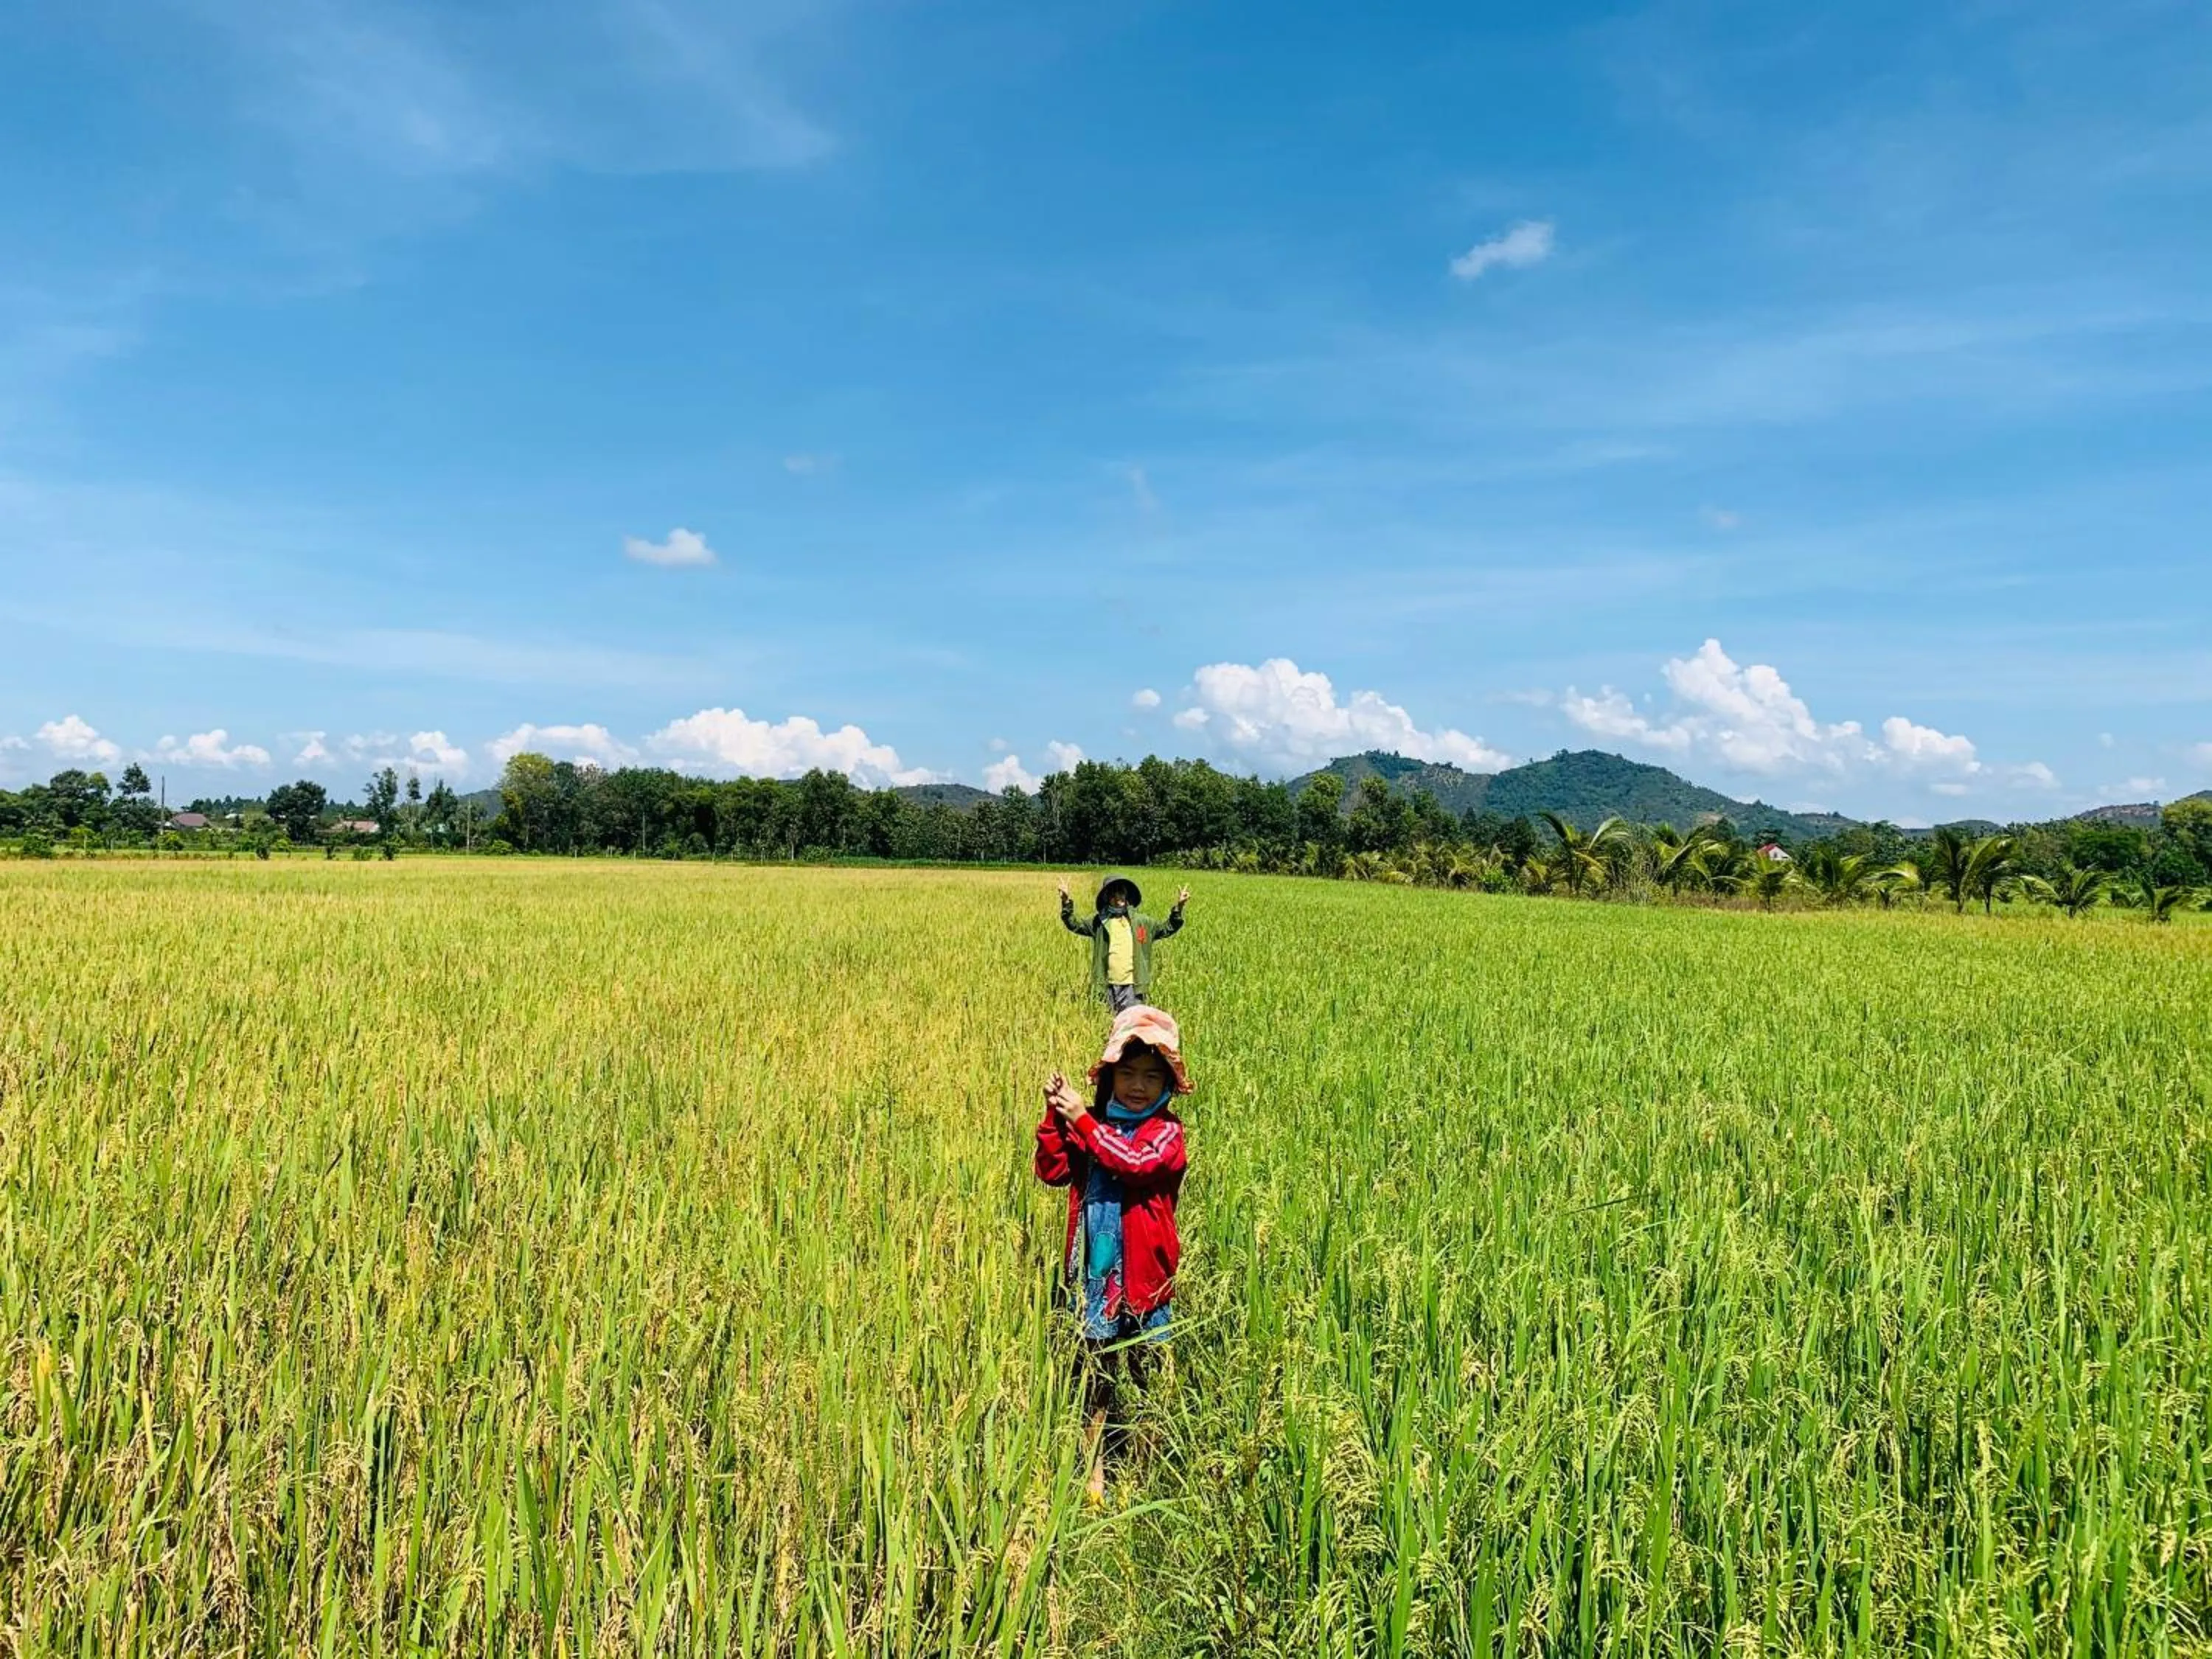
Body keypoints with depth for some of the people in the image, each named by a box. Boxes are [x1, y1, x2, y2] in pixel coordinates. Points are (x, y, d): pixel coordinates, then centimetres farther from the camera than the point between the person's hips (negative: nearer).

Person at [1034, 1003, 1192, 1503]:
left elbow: (1138, 1161, -24)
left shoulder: (1166, 1130, -5)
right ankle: (1094, 1470, 23)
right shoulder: (1092, 1123, 7)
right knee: (1096, 1375, 12)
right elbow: (1052, 1171, -1)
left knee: (1144, 1373, 9)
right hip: (1095, 1275, 3)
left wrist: (1083, 1120, -22)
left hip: (1144, 1277, -3)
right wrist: (1056, 1117, -14)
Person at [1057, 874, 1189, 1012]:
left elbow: (1167, 929, 12)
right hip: (1107, 986, 1)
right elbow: (1074, 925, 3)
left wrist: (1178, 907, -1)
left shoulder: (1141, 921, 9)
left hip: (1132, 986, -1)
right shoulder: (1099, 921, 7)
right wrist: (1067, 903, -11)